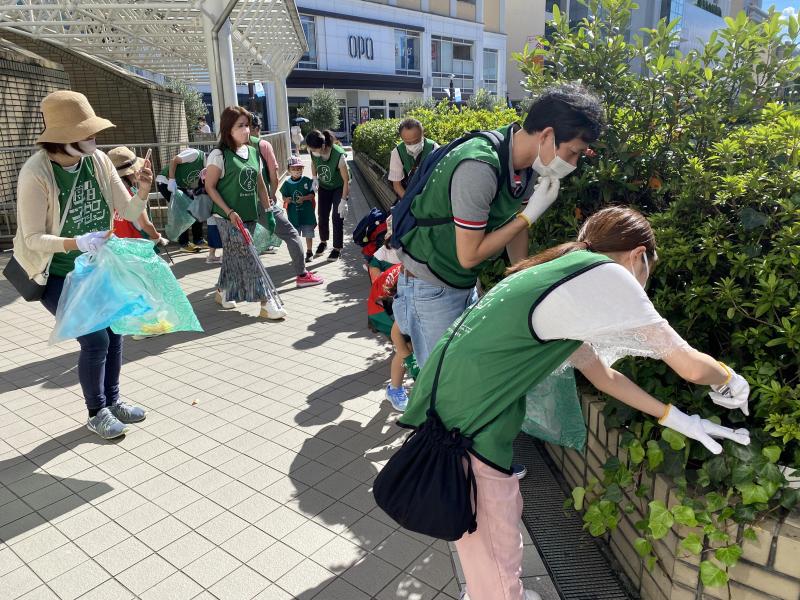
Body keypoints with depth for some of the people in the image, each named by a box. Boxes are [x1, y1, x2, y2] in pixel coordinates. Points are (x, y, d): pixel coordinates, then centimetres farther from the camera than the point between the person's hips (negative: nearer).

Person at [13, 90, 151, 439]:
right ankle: (96, 414, 13)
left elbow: (129, 212, -6)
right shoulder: (36, 172, -23)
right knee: (95, 339, -10)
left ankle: (112, 401, 27)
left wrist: (143, 190, -26)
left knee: (113, 332, 4)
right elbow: (33, 238, -23)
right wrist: (77, 243, -38)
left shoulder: (97, 160, -10)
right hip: (57, 276, -5)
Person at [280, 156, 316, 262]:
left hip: (307, 212, -1)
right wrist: (287, 199, -15)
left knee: (308, 234, 6)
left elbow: (312, 195, -4)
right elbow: (284, 197, 6)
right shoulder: (287, 183, 1)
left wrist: (303, 198, -19)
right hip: (293, 213, 2)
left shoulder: (307, 181, -4)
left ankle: (309, 252, 21)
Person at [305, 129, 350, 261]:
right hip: (324, 187, 5)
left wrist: (343, 200, -27)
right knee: (322, 216, 9)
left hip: (339, 187, -4)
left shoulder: (339, 155, -36)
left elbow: (346, 180, -27)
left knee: (337, 217, -6)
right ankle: (323, 242, 32)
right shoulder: (314, 152, -22)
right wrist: (315, 178, -12)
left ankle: (337, 248, 8)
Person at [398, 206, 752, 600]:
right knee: (495, 554, 10)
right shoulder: (606, 274, -9)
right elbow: (690, 366, -2)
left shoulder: (564, 272, 19)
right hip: (468, 423, -10)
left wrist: (676, 418, 25)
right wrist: (730, 381, 20)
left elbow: (599, 372, 24)